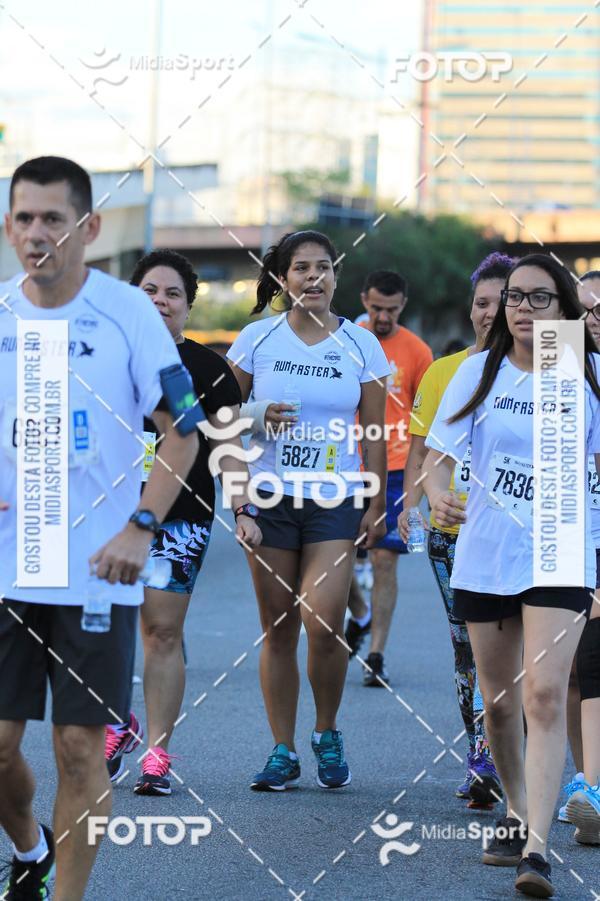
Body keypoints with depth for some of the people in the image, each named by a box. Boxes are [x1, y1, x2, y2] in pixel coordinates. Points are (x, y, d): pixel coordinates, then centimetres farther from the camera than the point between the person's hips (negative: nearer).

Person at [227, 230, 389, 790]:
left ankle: (327, 734, 11)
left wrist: (376, 505, 4)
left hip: (335, 499, -1)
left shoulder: (359, 344, 3)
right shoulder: (258, 338, 2)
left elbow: (374, 430, 6)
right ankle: (283, 753, 11)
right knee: (278, 630, 2)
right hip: (269, 497, 1)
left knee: (323, 624, -13)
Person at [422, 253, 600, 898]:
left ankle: (537, 846, -18)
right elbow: (439, 451, 2)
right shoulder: (479, 372, 4)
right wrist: (439, 495, -18)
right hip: (484, 555, 3)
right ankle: (516, 814, 34)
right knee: (499, 701, 12)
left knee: (544, 695, -16)